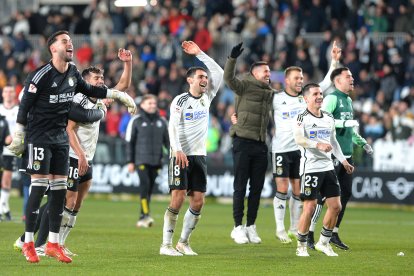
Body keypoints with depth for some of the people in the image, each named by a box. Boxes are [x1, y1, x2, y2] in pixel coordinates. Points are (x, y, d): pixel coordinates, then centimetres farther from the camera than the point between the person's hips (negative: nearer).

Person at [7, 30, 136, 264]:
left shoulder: (73, 72, 5)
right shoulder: (41, 75, -15)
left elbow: (89, 90, 23)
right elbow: (25, 105, -10)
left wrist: (119, 95, 20)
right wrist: (18, 137, -9)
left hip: (61, 137, 7)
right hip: (39, 137, -7)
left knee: (60, 188, 4)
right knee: (39, 185, -11)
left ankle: (53, 244, 9)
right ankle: (28, 243, -5)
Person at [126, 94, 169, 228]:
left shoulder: (162, 122, 12)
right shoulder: (136, 121, 1)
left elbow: (167, 141, 17)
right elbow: (129, 142, 2)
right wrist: (130, 161, -2)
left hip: (156, 161, 4)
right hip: (141, 160, -4)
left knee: (149, 188, 5)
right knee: (145, 184, -18)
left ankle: (142, 218, 13)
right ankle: (146, 215, -22)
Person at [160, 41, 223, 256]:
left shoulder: (206, 98, 11)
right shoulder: (180, 100, -4)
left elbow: (219, 73, 8)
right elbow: (173, 126, -12)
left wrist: (199, 54, 2)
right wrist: (178, 150, -25)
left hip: (199, 155, 6)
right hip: (180, 155, -6)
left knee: (198, 201, 0)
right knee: (178, 198, -11)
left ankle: (184, 242, 12)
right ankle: (166, 245, -7)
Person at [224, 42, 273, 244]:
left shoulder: (270, 93, 15)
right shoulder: (245, 86, -2)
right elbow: (229, 78, -22)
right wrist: (233, 58, -34)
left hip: (260, 145, 6)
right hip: (243, 142, -6)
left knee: (257, 187, 6)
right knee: (240, 186, -2)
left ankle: (251, 226, 14)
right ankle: (238, 227, 2)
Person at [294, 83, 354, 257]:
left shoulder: (329, 118, 15)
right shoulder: (302, 118, -6)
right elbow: (298, 139, -23)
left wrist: (343, 161, 23)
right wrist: (318, 144, -34)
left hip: (327, 166, 7)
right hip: (310, 168, -7)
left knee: (335, 206, 3)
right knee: (310, 207, -8)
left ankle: (324, 242, 19)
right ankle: (301, 246, 6)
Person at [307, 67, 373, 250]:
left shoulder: (348, 101, 19)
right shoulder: (332, 98, -9)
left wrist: (362, 142, 23)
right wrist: (345, 123, -24)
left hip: (347, 155, 9)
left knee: (346, 194, 8)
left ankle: (334, 234, 17)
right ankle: (309, 235, -2)